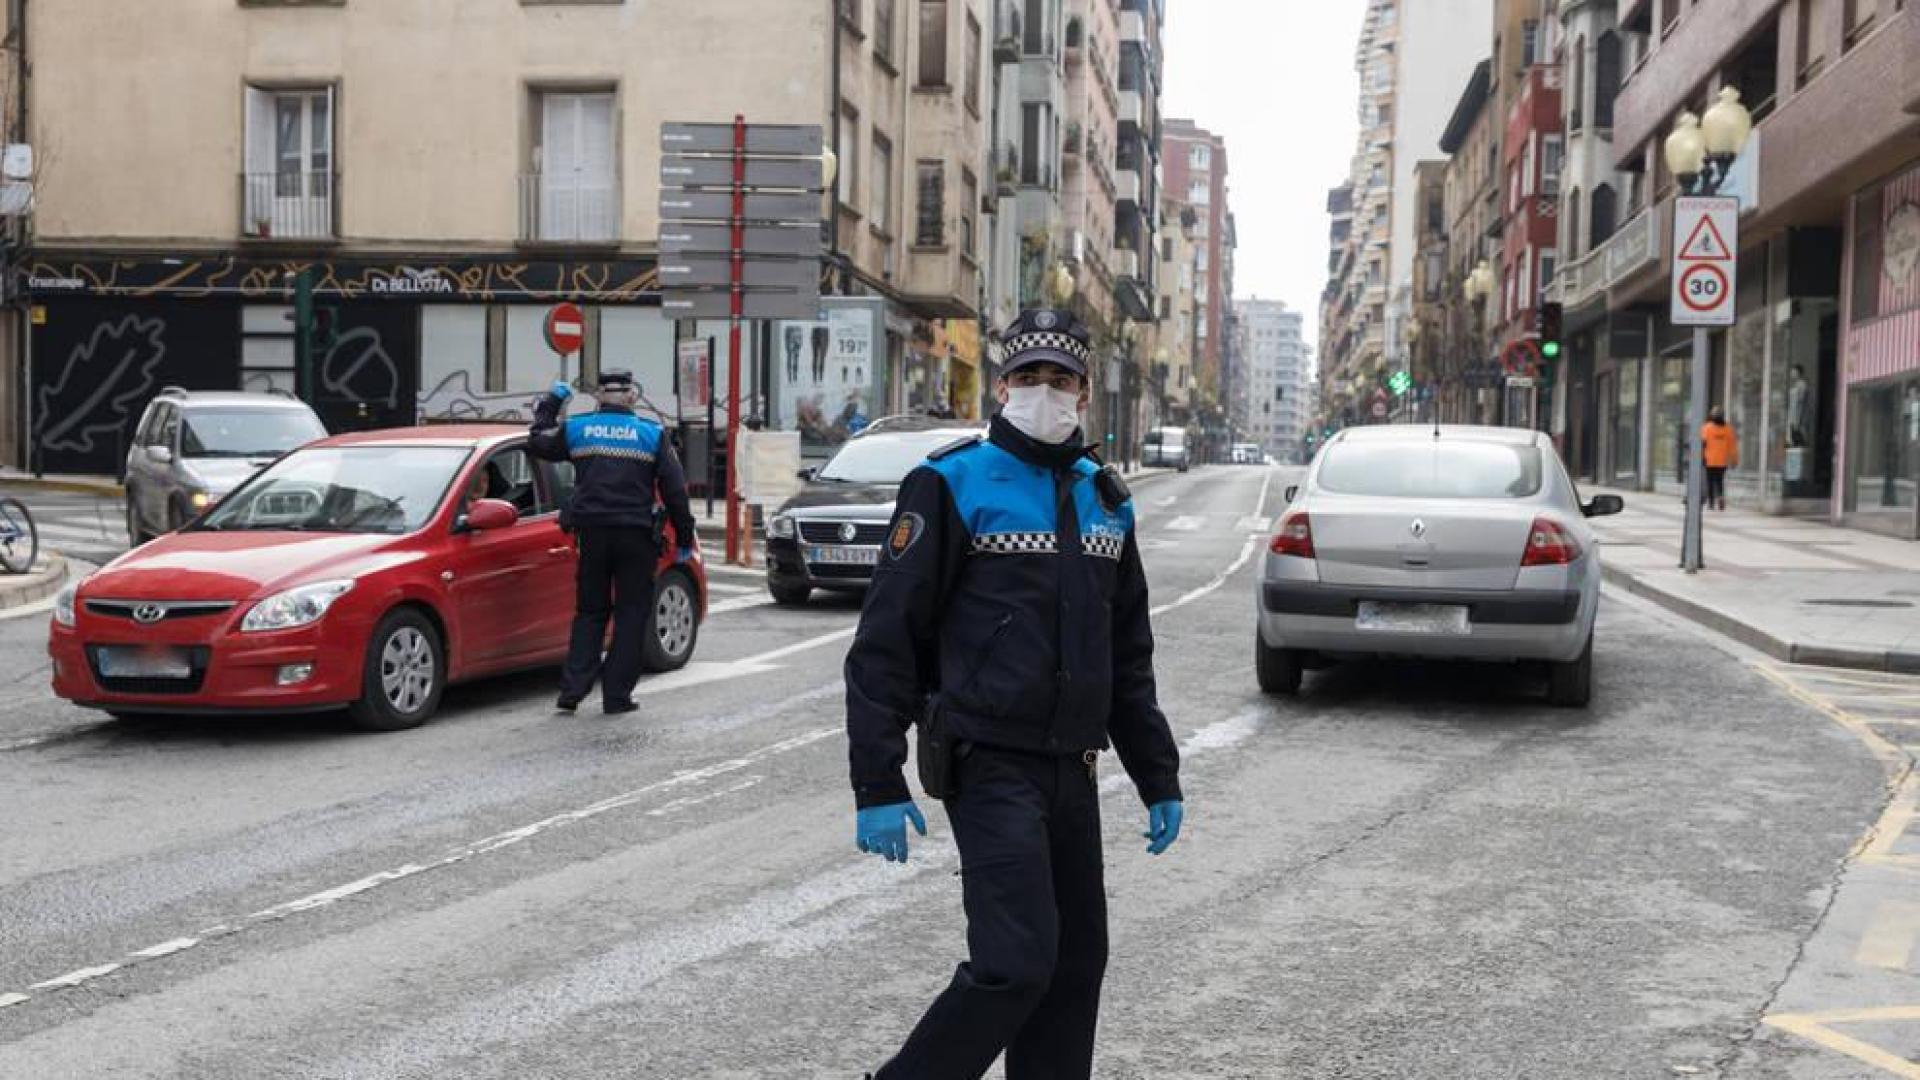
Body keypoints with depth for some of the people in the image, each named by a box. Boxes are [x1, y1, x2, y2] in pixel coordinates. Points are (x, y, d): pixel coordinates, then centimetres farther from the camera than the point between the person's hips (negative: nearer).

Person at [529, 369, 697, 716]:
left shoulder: (576, 429, 3)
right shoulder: (652, 434, 0)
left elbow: (537, 443, 21)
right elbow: (675, 490, 0)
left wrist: (551, 402, 32)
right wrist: (685, 538, 7)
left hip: (592, 532, 2)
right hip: (636, 535, -2)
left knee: (589, 612, 14)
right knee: (631, 615, 6)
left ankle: (572, 690, 5)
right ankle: (617, 696, 5)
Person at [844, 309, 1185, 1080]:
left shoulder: (1105, 500, 13)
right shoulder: (951, 485, -6)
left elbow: (1130, 657, 20)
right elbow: (885, 642, -9)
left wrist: (1158, 778, 17)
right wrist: (878, 787, -14)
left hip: (1074, 773, 7)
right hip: (990, 766, -7)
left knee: (1077, 966, 9)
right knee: (1016, 963, -14)